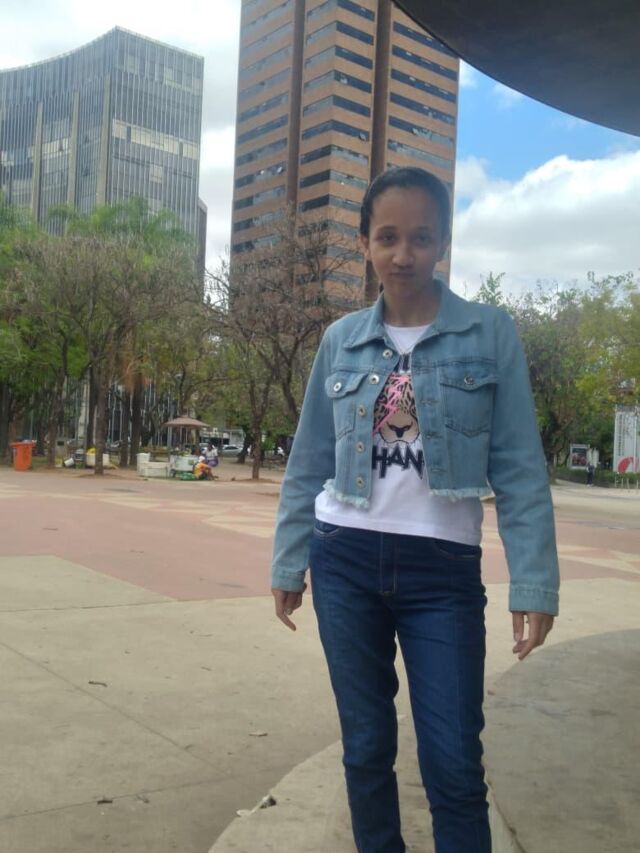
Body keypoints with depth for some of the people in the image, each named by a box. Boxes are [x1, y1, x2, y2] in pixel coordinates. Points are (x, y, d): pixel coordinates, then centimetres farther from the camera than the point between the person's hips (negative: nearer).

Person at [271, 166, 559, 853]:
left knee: (454, 764, 0)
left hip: (443, 569, -2)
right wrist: (287, 563, 9)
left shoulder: (491, 334, -2)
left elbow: (519, 470, -4)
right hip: (346, 562, 3)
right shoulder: (341, 340, 5)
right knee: (366, 746, 13)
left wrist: (534, 582, -9)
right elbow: (308, 466, 10)